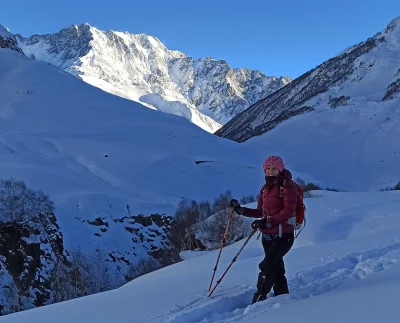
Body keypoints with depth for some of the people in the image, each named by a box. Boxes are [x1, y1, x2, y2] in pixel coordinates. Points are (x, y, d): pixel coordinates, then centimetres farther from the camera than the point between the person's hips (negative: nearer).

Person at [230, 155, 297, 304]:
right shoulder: (265, 188, 13)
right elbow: (260, 211, 16)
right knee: (276, 269, 13)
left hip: (283, 235, -7)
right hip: (268, 235, 7)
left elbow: (288, 211, -17)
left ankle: (260, 298, -8)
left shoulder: (287, 185, -8)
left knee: (266, 265, -16)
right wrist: (241, 210, 3)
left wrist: (268, 222, -25)